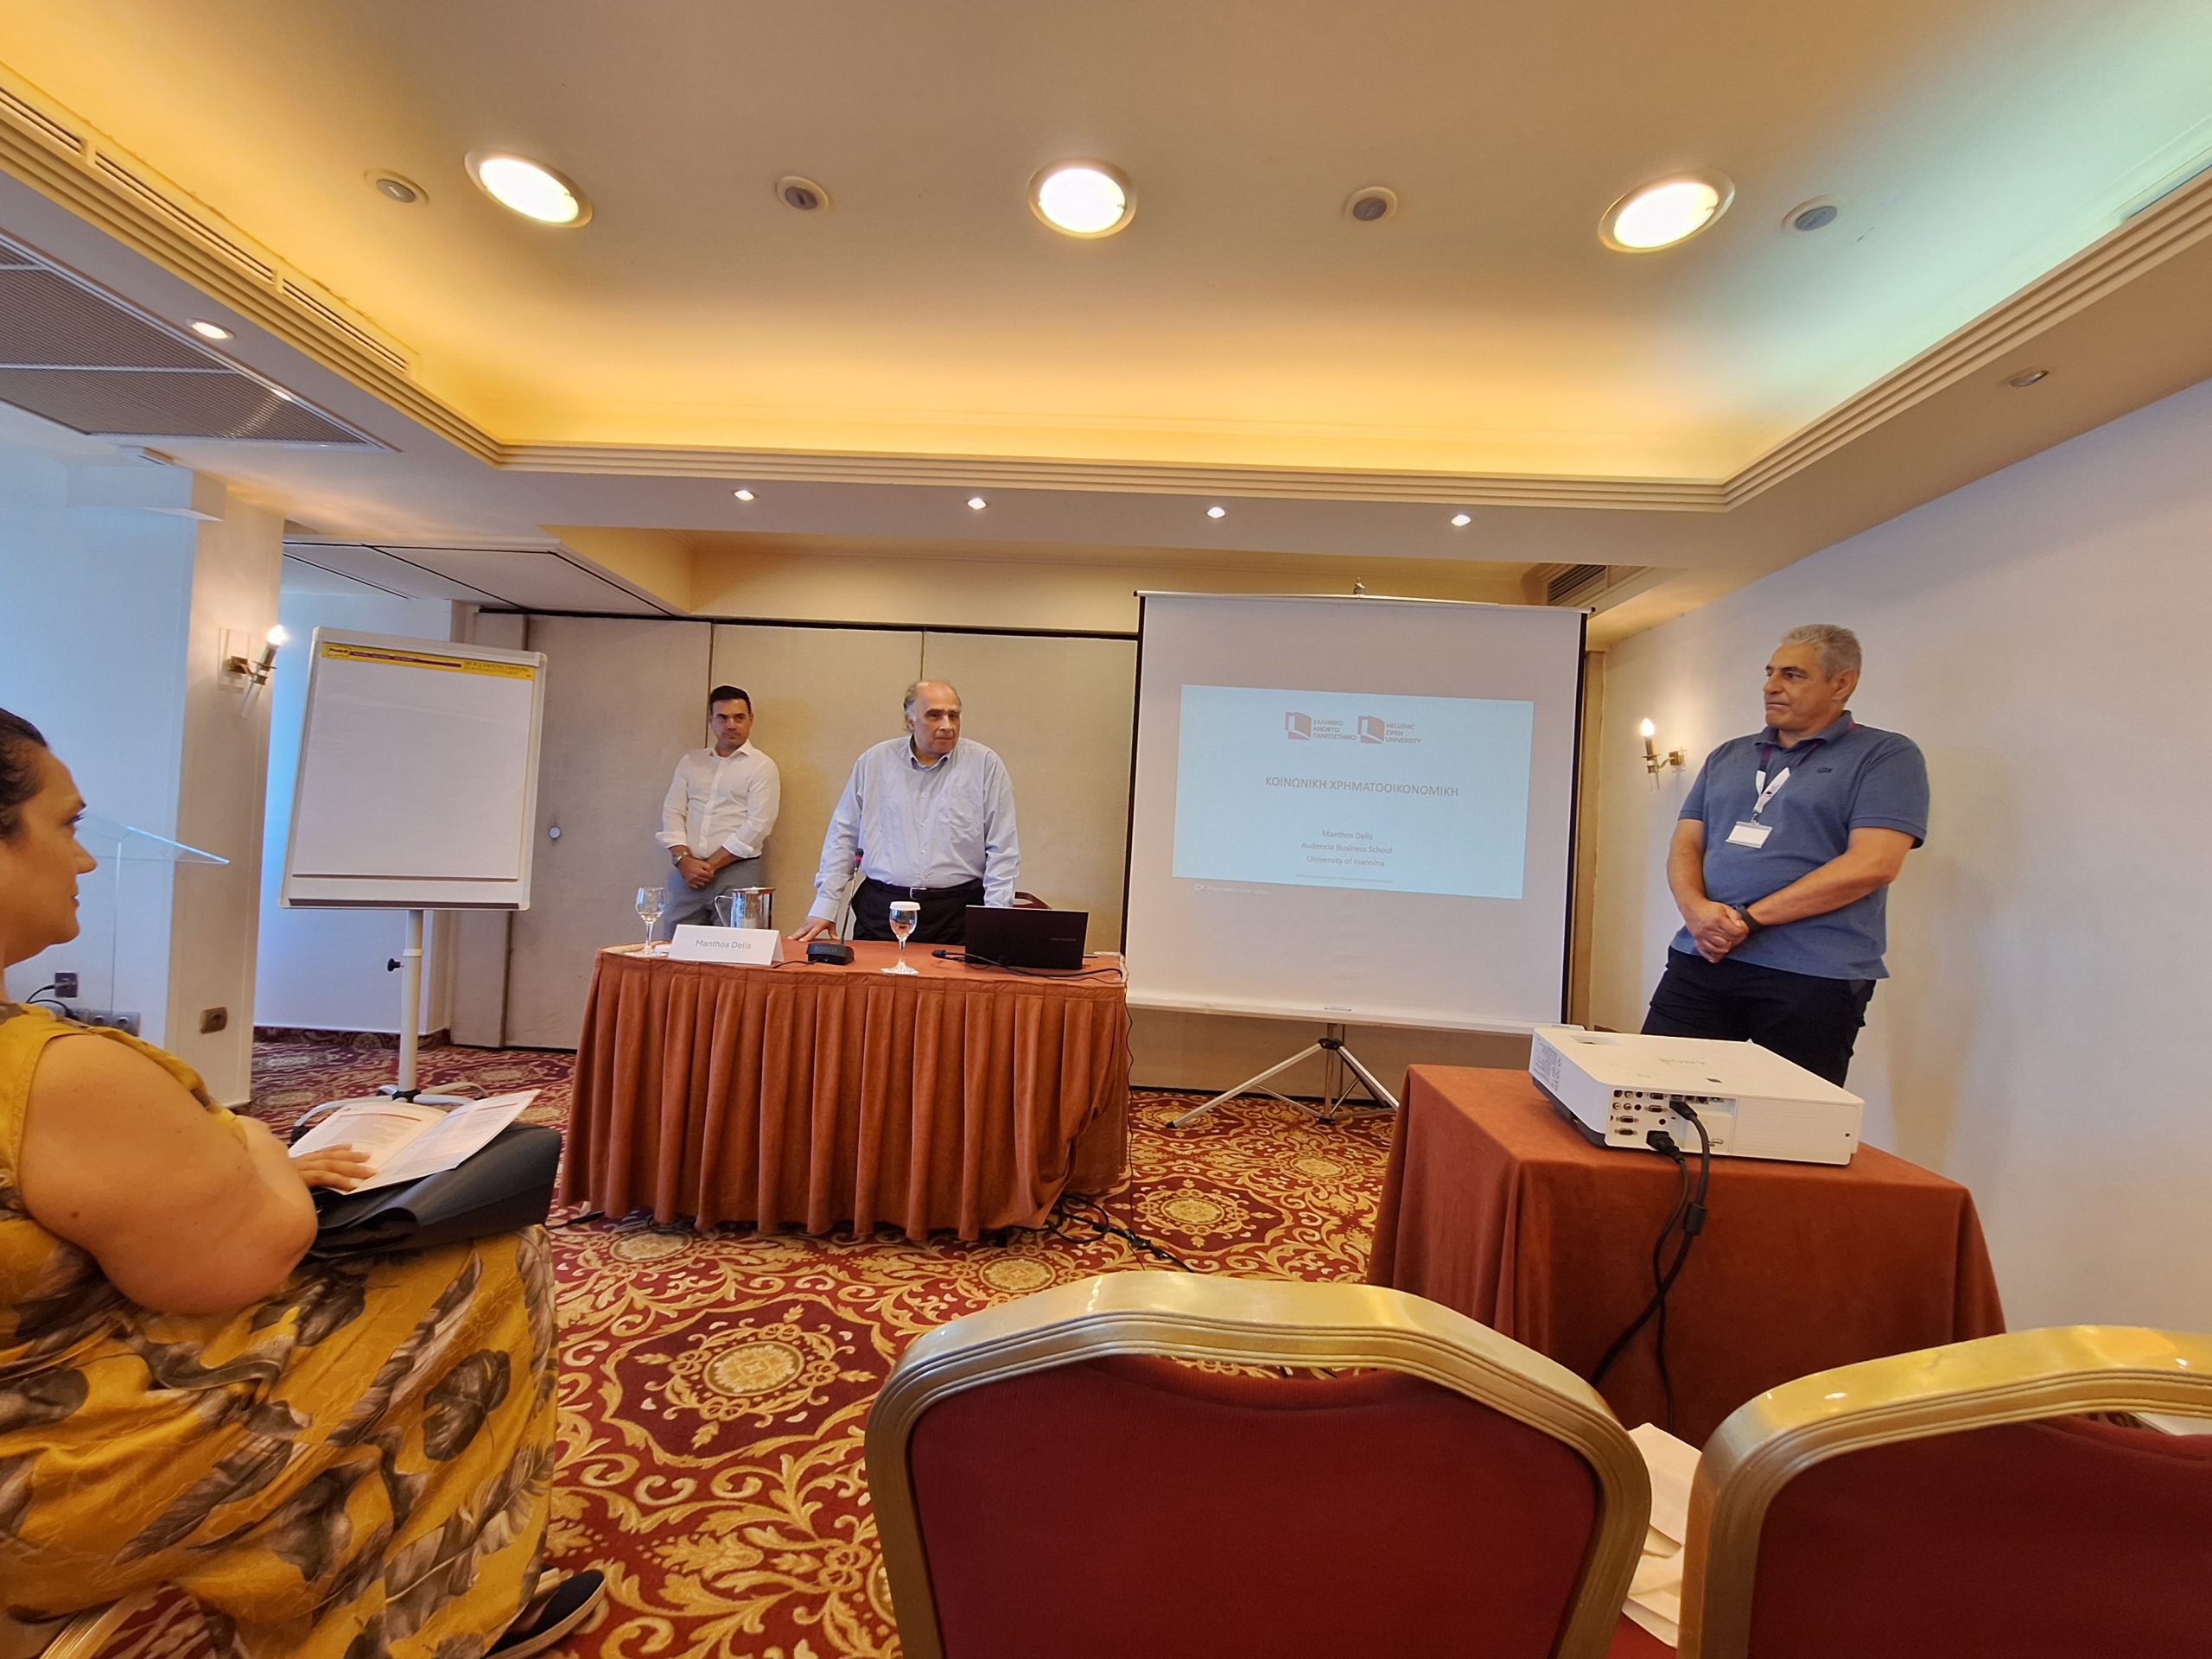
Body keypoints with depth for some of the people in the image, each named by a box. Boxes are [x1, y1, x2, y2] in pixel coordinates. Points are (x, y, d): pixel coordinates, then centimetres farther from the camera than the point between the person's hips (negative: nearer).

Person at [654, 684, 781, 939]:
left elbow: (756, 827, -8)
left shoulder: (762, 767, 1)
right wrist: (684, 860, -7)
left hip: (736, 873, -4)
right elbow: (672, 812, 9)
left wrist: (710, 865, -9)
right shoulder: (690, 762, 16)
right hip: (686, 872, 4)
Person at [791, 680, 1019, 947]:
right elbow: (843, 837, 12)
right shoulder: (874, 762, 8)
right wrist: (824, 907, 6)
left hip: (957, 914, -1)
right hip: (880, 909, 2)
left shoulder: (985, 765, 1)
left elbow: (1002, 851, 0)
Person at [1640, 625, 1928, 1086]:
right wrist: (1696, 910, -9)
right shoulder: (1727, 756, 18)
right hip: (1700, 961, 4)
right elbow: (1685, 845, 12)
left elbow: (1872, 864, -11)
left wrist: (1748, 919, -14)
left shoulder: (1887, 756, 2)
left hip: (1814, 978, -4)